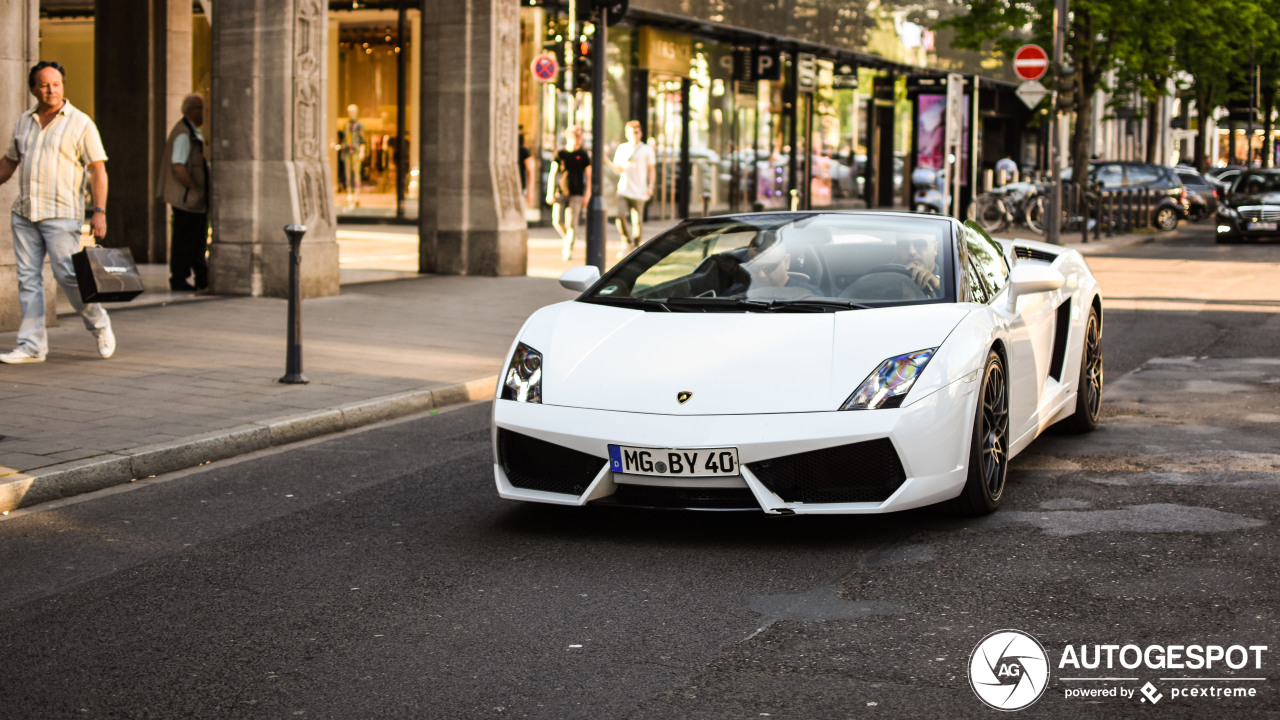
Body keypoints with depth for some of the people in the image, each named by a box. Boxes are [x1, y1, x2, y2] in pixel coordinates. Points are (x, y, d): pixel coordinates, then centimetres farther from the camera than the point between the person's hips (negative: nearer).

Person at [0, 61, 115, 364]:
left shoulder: (80, 123, -3)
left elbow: (98, 169, -5)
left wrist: (99, 211, -13)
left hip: (61, 214, -5)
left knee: (67, 274, -8)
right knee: (27, 278, 2)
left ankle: (99, 325, 15)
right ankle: (31, 345, 6)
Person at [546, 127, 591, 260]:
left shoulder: (583, 155, 4)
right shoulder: (560, 154, 4)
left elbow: (588, 175, 7)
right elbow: (552, 174, 6)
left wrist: (587, 194, 1)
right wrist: (550, 193, 0)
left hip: (576, 194, -1)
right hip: (560, 193, 1)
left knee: (571, 223, -9)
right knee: (557, 221, -4)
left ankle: (568, 250, -4)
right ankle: (569, 238, 24)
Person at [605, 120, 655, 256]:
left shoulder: (647, 150, 4)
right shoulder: (621, 148, 11)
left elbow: (652, 169, 8)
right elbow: (617, 169, 12)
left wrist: (650, 186, -5)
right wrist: (607, 161, -5)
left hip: (639, 192, -2)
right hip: (624, 189, 2)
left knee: (637, 221, 0)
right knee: (621, 216, -15)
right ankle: (627, 243, 2)